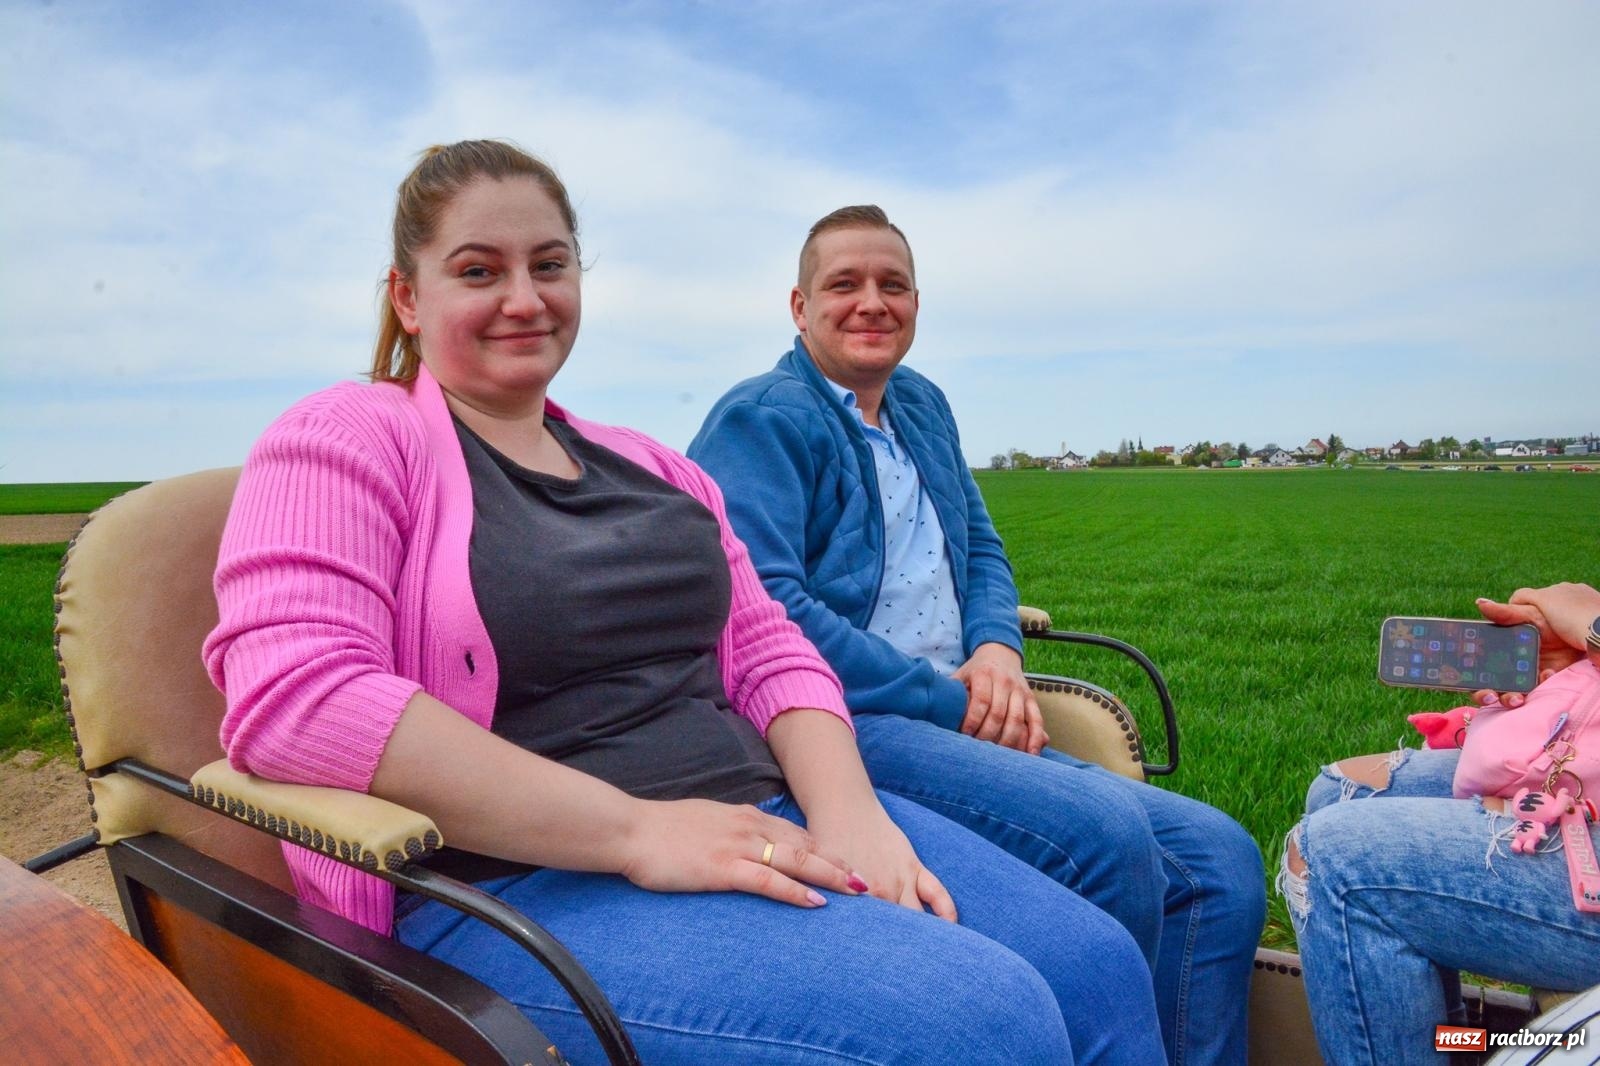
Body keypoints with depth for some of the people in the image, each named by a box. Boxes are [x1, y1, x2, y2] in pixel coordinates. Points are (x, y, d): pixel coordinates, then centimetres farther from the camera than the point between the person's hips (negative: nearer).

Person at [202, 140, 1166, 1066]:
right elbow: (292, 696, -17)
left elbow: (768, 651, 14)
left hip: (766, 818, 7)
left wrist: (847, 808, -7)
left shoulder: (649, 466, 19)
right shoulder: (348, 441, -1)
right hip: (519, 885, -6)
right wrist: (634, 829, -20)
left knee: (1101, 967, -6)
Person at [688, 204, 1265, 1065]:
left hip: (961, 727, 8)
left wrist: (997, 649, 1)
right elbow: (765, 608, -17)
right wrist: (946, 700, -13)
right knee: (1108, 834, -28)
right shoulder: (763, 419, -4)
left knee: (1222, 860, -4)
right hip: (838, 728, -8)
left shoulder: (923, 407, 22)